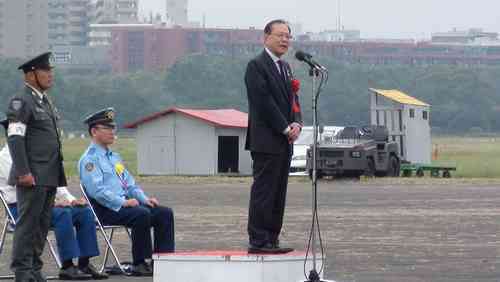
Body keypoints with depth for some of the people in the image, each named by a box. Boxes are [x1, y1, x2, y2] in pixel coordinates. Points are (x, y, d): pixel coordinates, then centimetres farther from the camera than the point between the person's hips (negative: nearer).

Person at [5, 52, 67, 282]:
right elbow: (15, 138, -15)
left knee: (43, 223, 10)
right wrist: (23, 172, -21)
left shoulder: (45, 102, 19)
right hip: (32, 176, -9)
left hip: (49, 176, 9)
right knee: (28, 221, -7)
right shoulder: (21, 102, -8)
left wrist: (57, 174, 21)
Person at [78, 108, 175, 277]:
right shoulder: (89, 159, -5)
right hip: (105, 210, -9)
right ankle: (139, 264, -25)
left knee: (164, 213, -7)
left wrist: (144, 199, 7)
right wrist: (123, 202, -23)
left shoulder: (115, 158, 25)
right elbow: (96, 190, -18)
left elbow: (130, 185, 26)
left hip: (123, 204, 9)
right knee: (142, 214, -32)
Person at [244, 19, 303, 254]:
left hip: (284, 141, 9)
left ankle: (271, 240, 10)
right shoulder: (256, 66, -8)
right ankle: (258, 241, -7)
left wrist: (296, 124, -1)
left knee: (278, 193, 8)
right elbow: (264, 102, -15)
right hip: (266, 140, -9)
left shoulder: (285, 67, 19)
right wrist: (285, 128, -14)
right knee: (263, 191, -8)